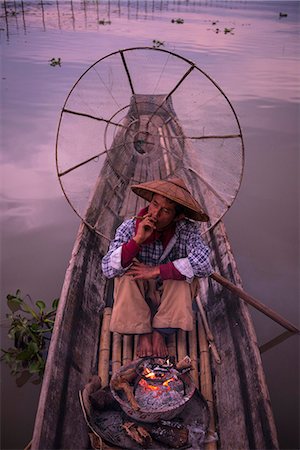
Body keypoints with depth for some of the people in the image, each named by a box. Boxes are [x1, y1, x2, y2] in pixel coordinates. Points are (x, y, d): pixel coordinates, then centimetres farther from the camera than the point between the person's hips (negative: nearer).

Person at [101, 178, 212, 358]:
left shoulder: (187, 230, -16)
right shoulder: (130, 227, -15)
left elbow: (204, 264, -33)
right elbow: (108, 269, -24)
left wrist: (156, 271, -33)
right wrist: (137, 240, -37)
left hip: (172, 301, 0)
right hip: (136, 301, 1)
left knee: (183, 274, -28)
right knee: (126, 271, -26)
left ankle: (161, 333, -15)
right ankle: (143, 333, -16)